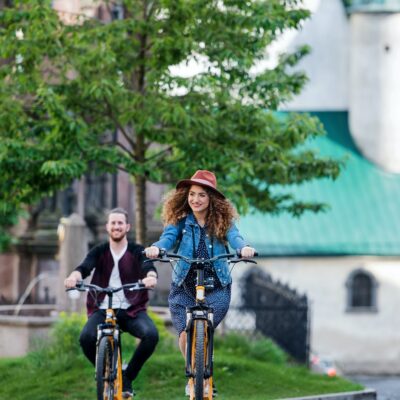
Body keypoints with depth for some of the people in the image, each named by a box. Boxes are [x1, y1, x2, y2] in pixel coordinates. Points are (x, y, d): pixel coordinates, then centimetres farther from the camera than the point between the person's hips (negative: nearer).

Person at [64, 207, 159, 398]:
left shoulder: (137, 251, 6)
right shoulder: (99, 252, 8)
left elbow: (148, 267, -15)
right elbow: (85, 267, -12)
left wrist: (151, 276, -41)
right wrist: (74, 276, -37)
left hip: (132, 310, 0)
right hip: (102, 309, 0)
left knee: (151, 334, -30)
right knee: (86, 337, -31)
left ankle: (127, 377, -4)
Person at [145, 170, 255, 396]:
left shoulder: (223, 221, -1)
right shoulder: (180, 220, -1)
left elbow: (234, 237, -18)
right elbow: (168, 237, -17)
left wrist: (244, 248, -42)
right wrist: (156, 248, -41)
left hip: (216, 289, -1)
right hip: (184, 288, 1)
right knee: (186, 336, -11)